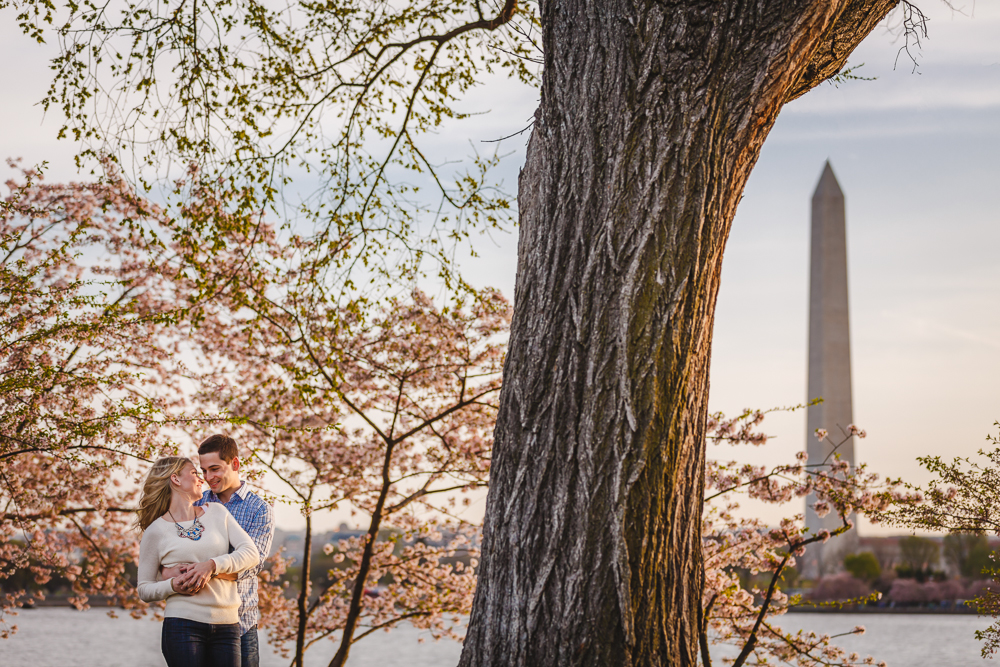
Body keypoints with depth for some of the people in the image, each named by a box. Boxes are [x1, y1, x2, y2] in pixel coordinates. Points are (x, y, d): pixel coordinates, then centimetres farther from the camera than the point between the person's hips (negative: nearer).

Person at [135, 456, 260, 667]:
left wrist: (212, 565, -12)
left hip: (226, 625, 3)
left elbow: (251, 553, 2)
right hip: (183, 624, -3)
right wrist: (173, 585, -13)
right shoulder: (156, 531, 4)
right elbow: (144, 588, 7)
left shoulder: (217, 514, 13)